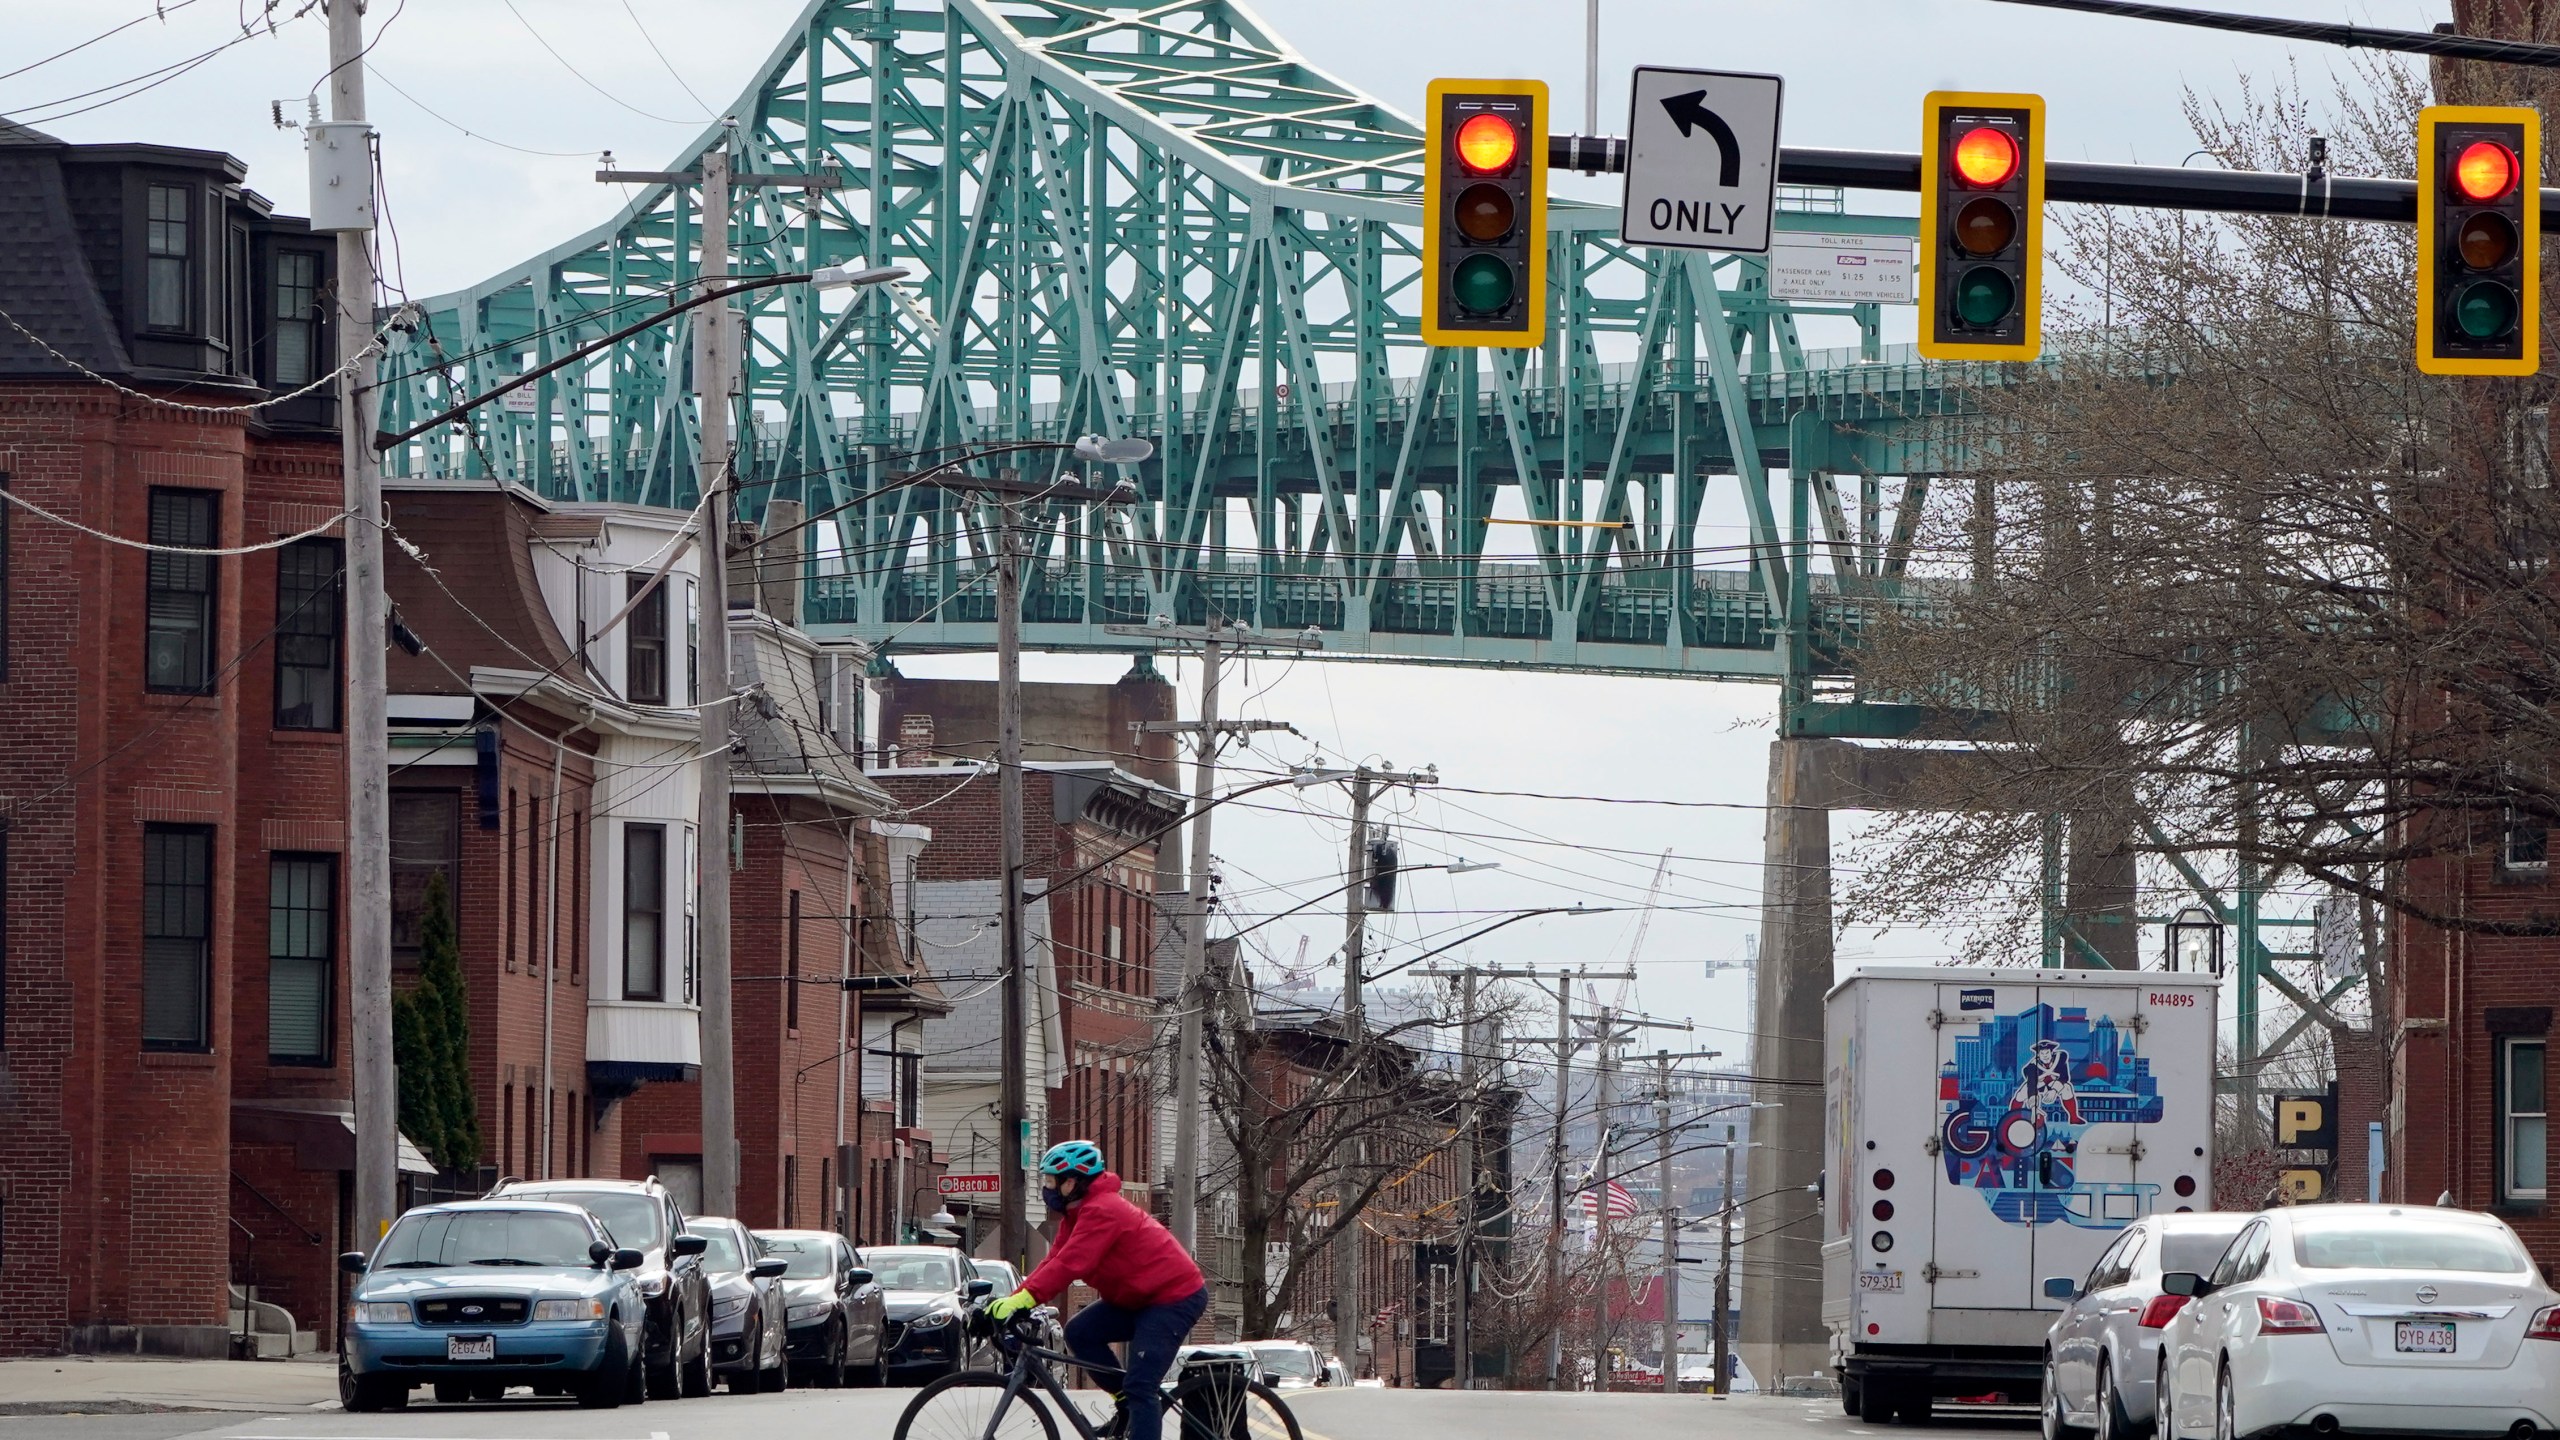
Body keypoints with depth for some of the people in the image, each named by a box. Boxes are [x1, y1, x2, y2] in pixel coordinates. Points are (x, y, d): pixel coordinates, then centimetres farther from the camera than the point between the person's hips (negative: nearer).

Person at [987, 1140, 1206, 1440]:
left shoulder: (1102, 1212, -23)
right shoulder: (1078, 1213, 9)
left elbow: (1070, 1264, -32)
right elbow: (1054, 1263, 3)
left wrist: (1022, 1299, -37)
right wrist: (1011, 1300, -8)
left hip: (1175, 1297, -10)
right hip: (1139, 1297, 10)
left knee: (1139, 1387, -16)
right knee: (1079, 1333, -2)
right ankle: (1129, 1403, 7)